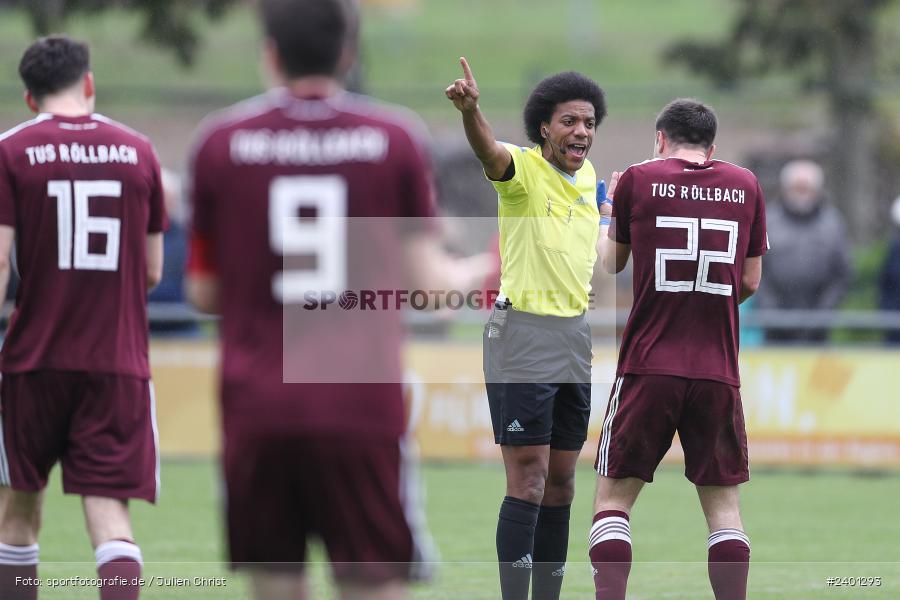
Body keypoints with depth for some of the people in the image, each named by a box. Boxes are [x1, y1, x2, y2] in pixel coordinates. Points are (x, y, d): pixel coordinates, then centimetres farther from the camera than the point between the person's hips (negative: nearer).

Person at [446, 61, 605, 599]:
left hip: (575, 333, 7)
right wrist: (470, 109, -57)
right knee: (528, 478, -10)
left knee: (561, 480, 9)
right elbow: (490, 152, -37)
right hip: (523, 335, -7)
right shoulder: (524, 168, -12)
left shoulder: (588, 175, 10)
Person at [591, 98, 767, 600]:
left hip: (649, 365, -2)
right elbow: (751, 282, 13)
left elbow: (612, 263, 15)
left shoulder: (638, 180, 0)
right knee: (723, 502, 8)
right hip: (719, 369, 2)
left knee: (614, 497, 4)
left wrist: (608, 209, 34)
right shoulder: (746, 186, 7)